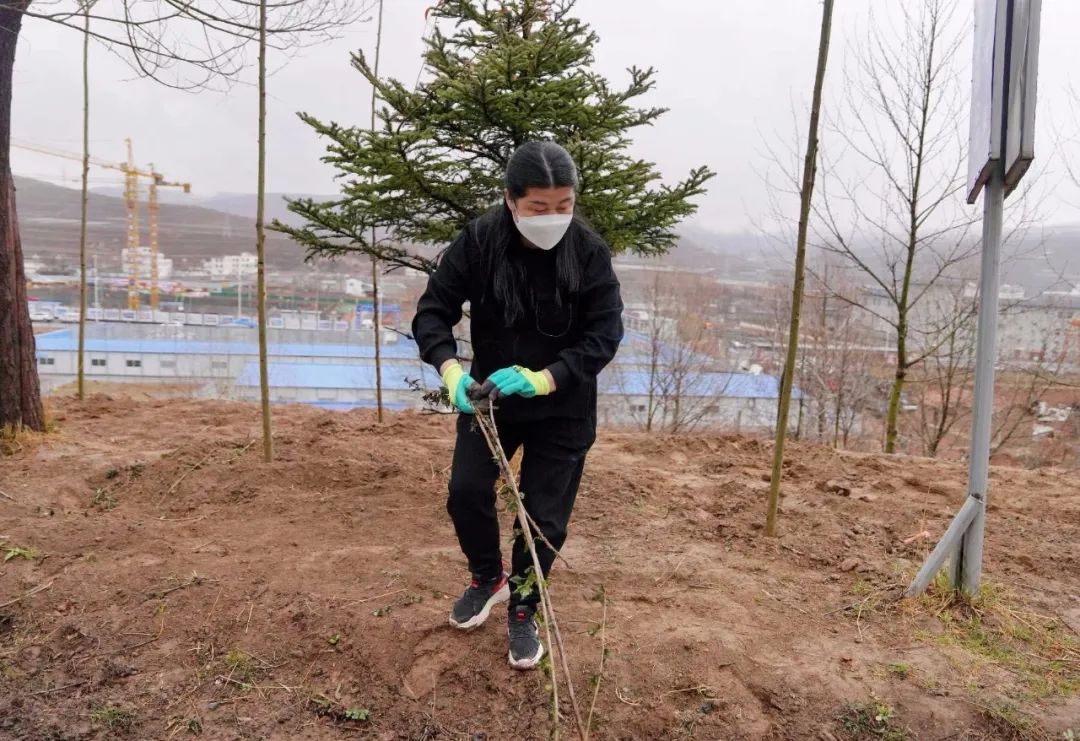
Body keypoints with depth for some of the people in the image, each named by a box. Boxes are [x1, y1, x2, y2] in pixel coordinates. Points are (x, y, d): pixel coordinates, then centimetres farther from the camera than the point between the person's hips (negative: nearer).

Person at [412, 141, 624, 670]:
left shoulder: (589, 252, -17)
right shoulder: (478, 242, -15)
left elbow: (605, 335, -17)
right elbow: (432, 310, -12)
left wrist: (543, 379, -31)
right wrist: (451, 369, -31)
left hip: (563, 408, -1)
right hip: (488, 397, 2)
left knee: (545, 516, 4)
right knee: (466, 491, 0)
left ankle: (522, 611, 29)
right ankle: (488, 577, 31)